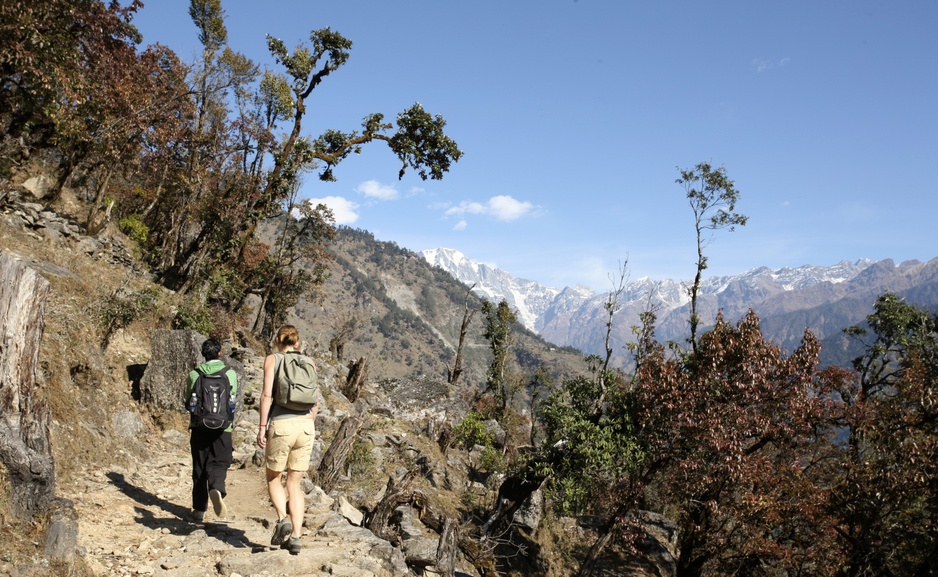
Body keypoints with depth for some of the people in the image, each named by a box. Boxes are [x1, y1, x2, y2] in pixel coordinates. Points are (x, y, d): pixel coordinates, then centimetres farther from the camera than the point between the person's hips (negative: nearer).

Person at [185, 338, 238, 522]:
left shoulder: (194, 374, 0)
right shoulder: (231, 374, 0)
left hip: (199, 426, 1)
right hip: (222, 427, -1)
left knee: (199, 467, 11)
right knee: (218, 464, 4)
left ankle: (199, 509, 15)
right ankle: (217, 490, -27)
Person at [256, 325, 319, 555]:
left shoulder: (272, 359, 3)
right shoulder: (309, 363, 12)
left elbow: (267, 394, -8)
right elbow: (315, 402, 11)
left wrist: (262, 427, -5)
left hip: (281, 425, -3)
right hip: (305, 425, 3)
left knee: (274, 478, 17)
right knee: (295, 484, 12)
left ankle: (283, 519, -5)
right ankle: (296, 536, 3)